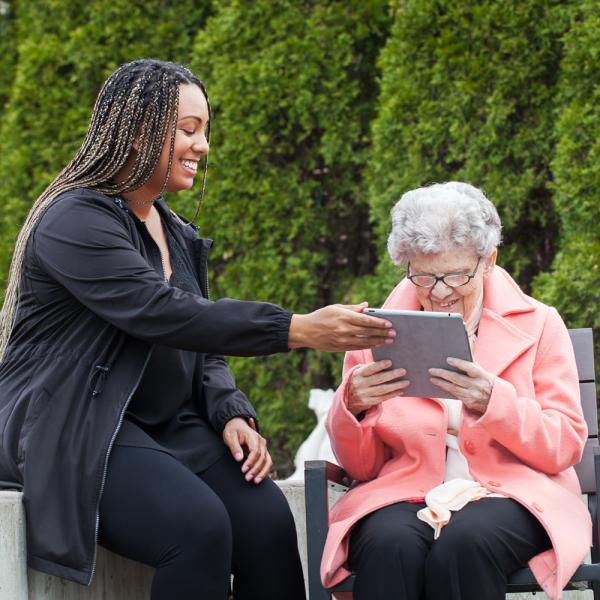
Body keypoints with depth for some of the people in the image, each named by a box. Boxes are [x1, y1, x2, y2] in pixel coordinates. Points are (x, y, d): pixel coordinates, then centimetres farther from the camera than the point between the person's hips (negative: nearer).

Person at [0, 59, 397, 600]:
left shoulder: (178, 236, 17)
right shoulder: (75, 221, -12)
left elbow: (201, 348, 17)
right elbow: (164, 314, -24)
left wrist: (232, 414, -6)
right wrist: (298, 330, -29)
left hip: (168, 427, 7)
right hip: (75, 432, -7)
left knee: (266, 516, -21)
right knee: (199, 527, -32)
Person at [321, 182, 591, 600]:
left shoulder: (537, 325, 8)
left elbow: (565, 447, 0)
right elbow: (361, 466, 12)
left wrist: (493, 401, -18)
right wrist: (351, 407, -11)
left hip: (511, 493, -1)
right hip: (403, 494, 1)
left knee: (463, 546, -36)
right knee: (390, 546, -36)